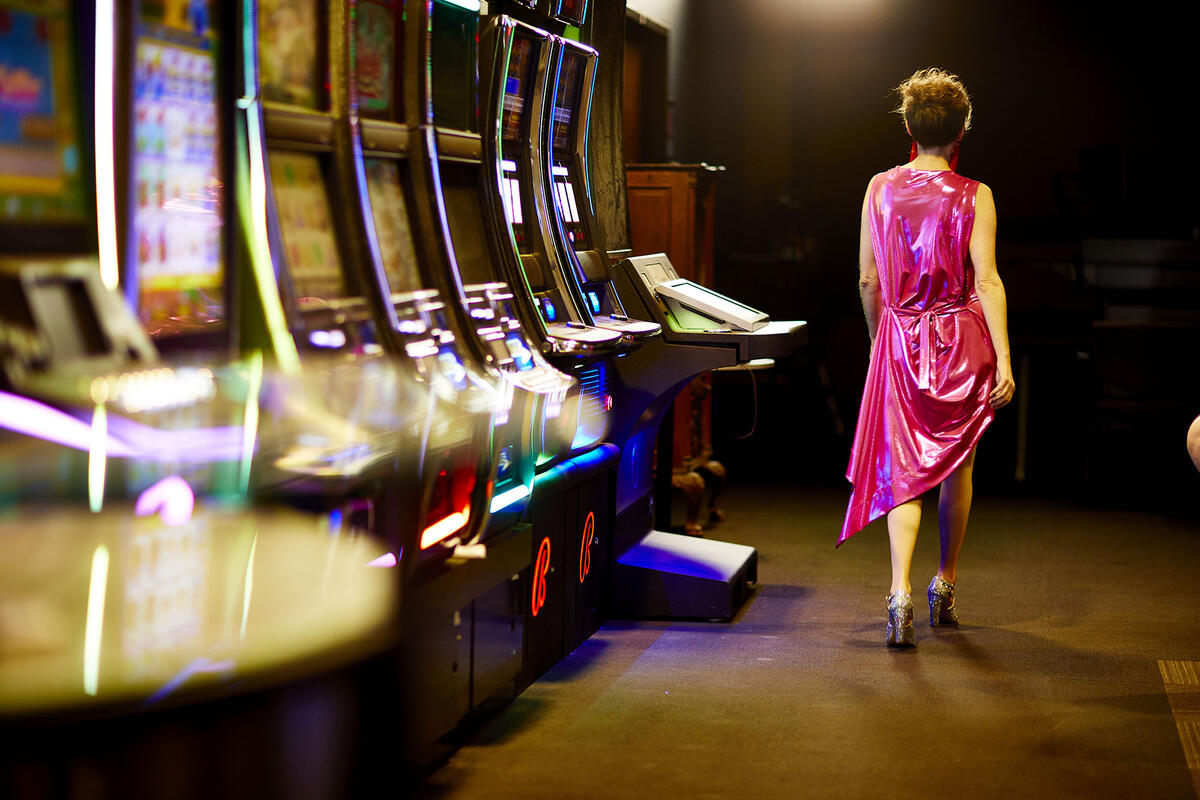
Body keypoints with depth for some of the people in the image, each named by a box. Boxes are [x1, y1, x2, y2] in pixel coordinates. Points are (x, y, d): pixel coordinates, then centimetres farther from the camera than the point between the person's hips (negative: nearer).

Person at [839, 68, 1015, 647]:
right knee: (956, 468, 15)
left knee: (903, 470, 1)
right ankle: (945, 586, 25)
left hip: (901, 340, 1)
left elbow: (867, 281, 4)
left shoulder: (880, 189, 1)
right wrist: (1004, 360, -12)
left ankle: (900, 591, -16)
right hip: (963, 340, -1)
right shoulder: (973, 197, -7)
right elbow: (987, 281, -13)